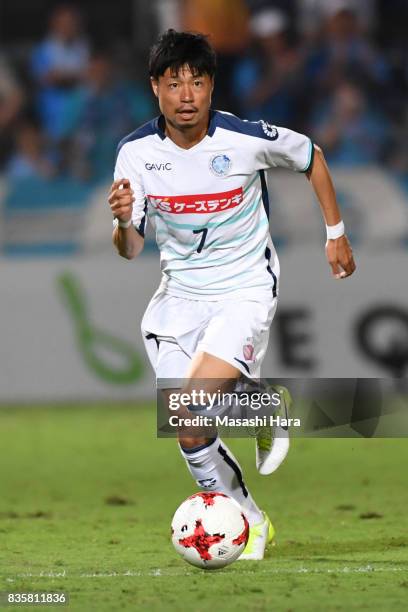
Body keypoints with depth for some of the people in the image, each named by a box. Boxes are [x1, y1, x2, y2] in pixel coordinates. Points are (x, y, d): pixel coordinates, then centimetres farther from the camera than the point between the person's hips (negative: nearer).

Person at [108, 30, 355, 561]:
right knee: (187, 433, 0)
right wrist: (123, 221, -28)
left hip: (246, 288, -4)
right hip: (180, 293, 4)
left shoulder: (247, 139, -17)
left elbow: (311, 157, 4)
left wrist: (336, 233, 10)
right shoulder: (136, 152, -10)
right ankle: (249, 522, 23)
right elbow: (129, 250, -4)